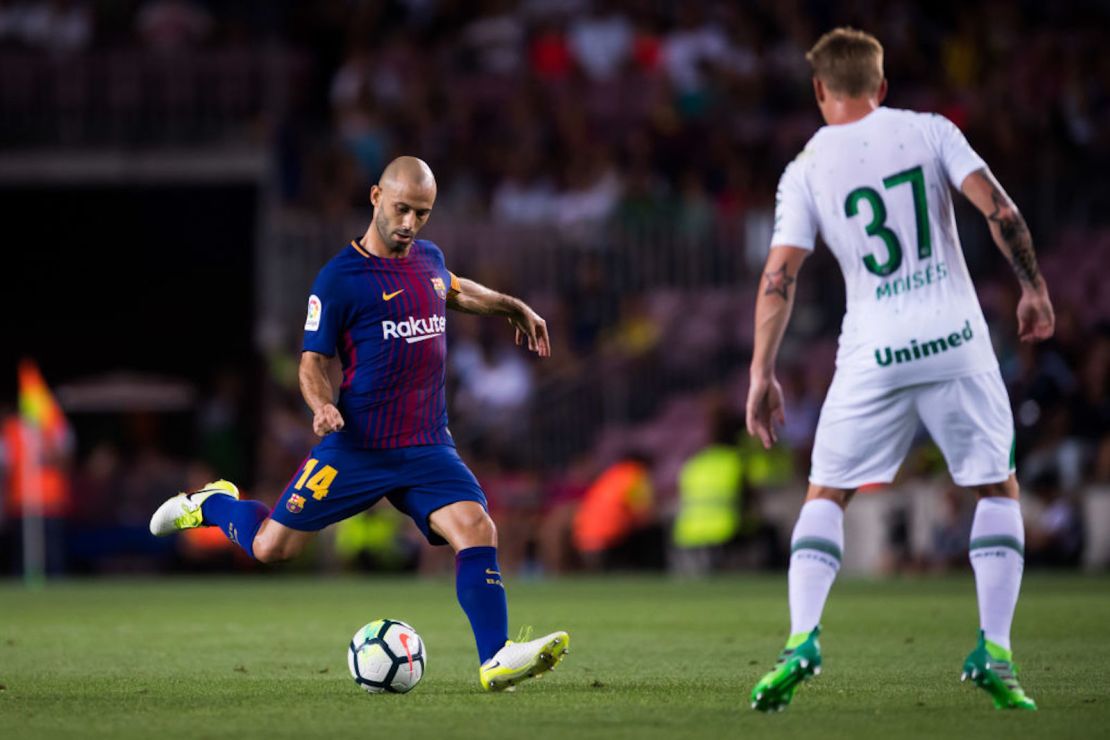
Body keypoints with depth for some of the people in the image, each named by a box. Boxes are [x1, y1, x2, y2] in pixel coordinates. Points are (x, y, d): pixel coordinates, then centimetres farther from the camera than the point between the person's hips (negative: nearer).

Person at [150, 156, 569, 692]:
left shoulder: (429, 259, 11)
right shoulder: (339, 279, -9)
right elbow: (313, 362, -5)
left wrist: (512, 307, 37)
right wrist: (322, 405, -24)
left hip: (427, 447, 4)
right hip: (356, 446, -4)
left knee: (476, 529, -19)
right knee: (271, 547, 2)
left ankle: (496, 661, -22)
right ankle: (213, 504, 34)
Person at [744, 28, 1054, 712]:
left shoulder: (806, 170, 3)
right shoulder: (929, 132, 4)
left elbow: (779, 278, -3)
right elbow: (1000, 211, -5)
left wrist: (762, 375, 1)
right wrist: (1034, 289, 7)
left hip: (874, 356, 0)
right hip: (956, 341, 0)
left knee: (826, 495, 14)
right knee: (998, 488, 14)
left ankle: (802, 641, -3)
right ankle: (993, 652, 2)